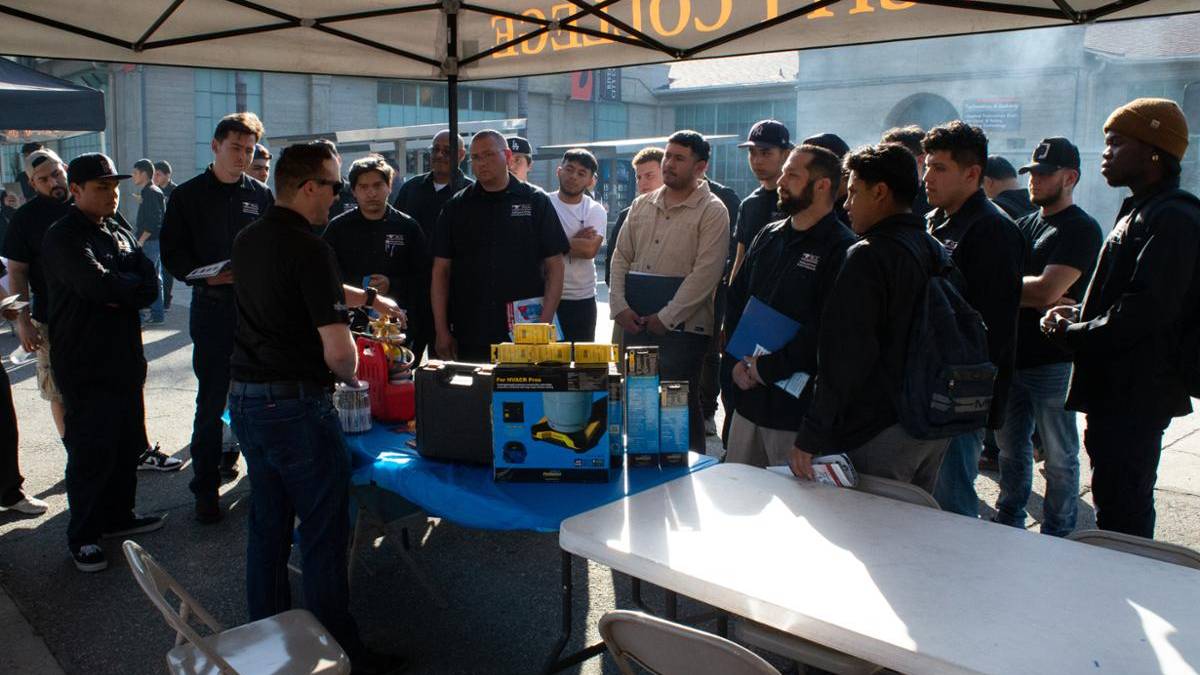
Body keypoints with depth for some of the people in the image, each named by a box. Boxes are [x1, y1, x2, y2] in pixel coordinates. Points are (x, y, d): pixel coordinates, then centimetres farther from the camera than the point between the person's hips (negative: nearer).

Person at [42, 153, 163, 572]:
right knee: (92, 453, -1)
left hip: (124, 358, 8)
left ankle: (117, 516, 31)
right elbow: (98, 286, -26)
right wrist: (134, 287, -8)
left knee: (126, 445, 15)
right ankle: (83, 537, 12)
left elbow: (149, 282, 3)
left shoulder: (119, 230, 13)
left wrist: (120, 293, -16)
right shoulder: (64, 238, -12)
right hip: (85, 366, -8)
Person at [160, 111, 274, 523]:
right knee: (211, 402, -1)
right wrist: (208, 276, -15)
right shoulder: (187, 196, 4)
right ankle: (205, 486, 7)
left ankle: (230, 455, 27)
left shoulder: (262, 196, 11)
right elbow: (173, 255, 1)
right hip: (212, 308, -2)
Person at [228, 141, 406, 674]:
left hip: (244, 398, 9)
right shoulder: (309, 249, -18)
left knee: (267, 525, 19)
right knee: (323, 533, 2)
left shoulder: (247, 240, 9)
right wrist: (350, 375, -1)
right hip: (296, 406, -9)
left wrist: (367, 298, 32)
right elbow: (338, 351, -22)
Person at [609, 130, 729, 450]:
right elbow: (621, 258, 13)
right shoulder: (641, 205, 14)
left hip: (683, 328, -5)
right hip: (635, 324, 6)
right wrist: (619, 307, 0)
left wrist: (666, 318, -15)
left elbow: (705, 273, -13)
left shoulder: (712, 211, -5)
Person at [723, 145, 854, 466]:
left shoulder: (841, 249, -12)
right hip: (749, 397, 7)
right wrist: (739, 361, 3)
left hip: (798, 405, -7)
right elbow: (736, 299, 17)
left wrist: (766, 367, -14)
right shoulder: (769, 236, 12)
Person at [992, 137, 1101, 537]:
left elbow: (1046, 290, -22)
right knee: (1011, 448, 17)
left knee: (1058, 456, 5)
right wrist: (1039, 299, -13)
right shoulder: (1025, 225, 14)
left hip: (1054, 362, -7)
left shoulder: (1081, 229, -10)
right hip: (1012, 355, 7)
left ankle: (1057, 538, 16)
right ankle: (1009, 523, 31)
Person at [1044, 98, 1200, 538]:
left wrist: (1072, 332, -13)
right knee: (1116, 501, 19)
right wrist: (1080, 316, 6)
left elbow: (1149, 309, -25)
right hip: (1118, 388, 10)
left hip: (1137, 394, -10)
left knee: (1122, 511, -4)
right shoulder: (1139, 212, 17)